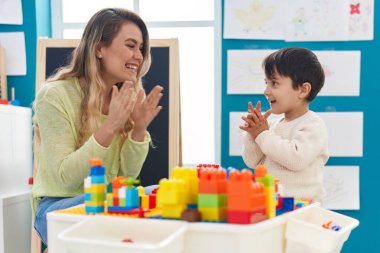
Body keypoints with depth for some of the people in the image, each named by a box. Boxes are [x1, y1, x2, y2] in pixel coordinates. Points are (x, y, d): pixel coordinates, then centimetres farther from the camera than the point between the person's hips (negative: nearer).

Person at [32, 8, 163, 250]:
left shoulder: (127, 98, 2)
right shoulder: (55, 95, -15)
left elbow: (126, 176, 1)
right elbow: (65, 178, -19)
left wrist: (139, 129, -16)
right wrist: (110, 127, -28)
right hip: (57, 207, -5)